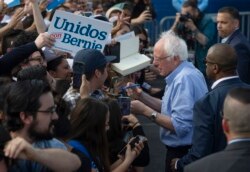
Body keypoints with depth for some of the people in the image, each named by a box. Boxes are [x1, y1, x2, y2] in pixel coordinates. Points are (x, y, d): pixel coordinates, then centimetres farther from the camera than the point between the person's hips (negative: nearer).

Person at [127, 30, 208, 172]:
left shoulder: (184, 79, -25)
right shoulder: (184, 73, 7)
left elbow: (180, 126, -29)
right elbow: (171, 109, 11)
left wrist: (146, 111, -24)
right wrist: (142, 96, 0)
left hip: (183, 153, -10)